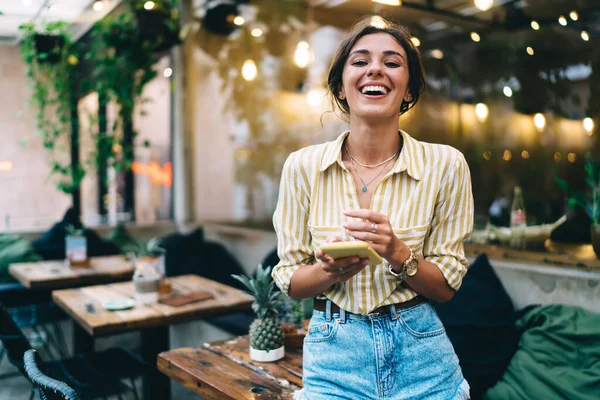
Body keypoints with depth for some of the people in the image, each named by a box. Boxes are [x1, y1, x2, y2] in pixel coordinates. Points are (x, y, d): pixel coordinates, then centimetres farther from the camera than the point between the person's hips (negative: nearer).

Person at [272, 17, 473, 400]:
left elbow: (446, 287, -4)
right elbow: (289, 280, -1)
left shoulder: (445, 164, -9)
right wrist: (331, 270, -22)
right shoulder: (302, 166, -8)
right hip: (332, 351, 0)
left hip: (421, 355, 0)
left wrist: (398, 253, -23)